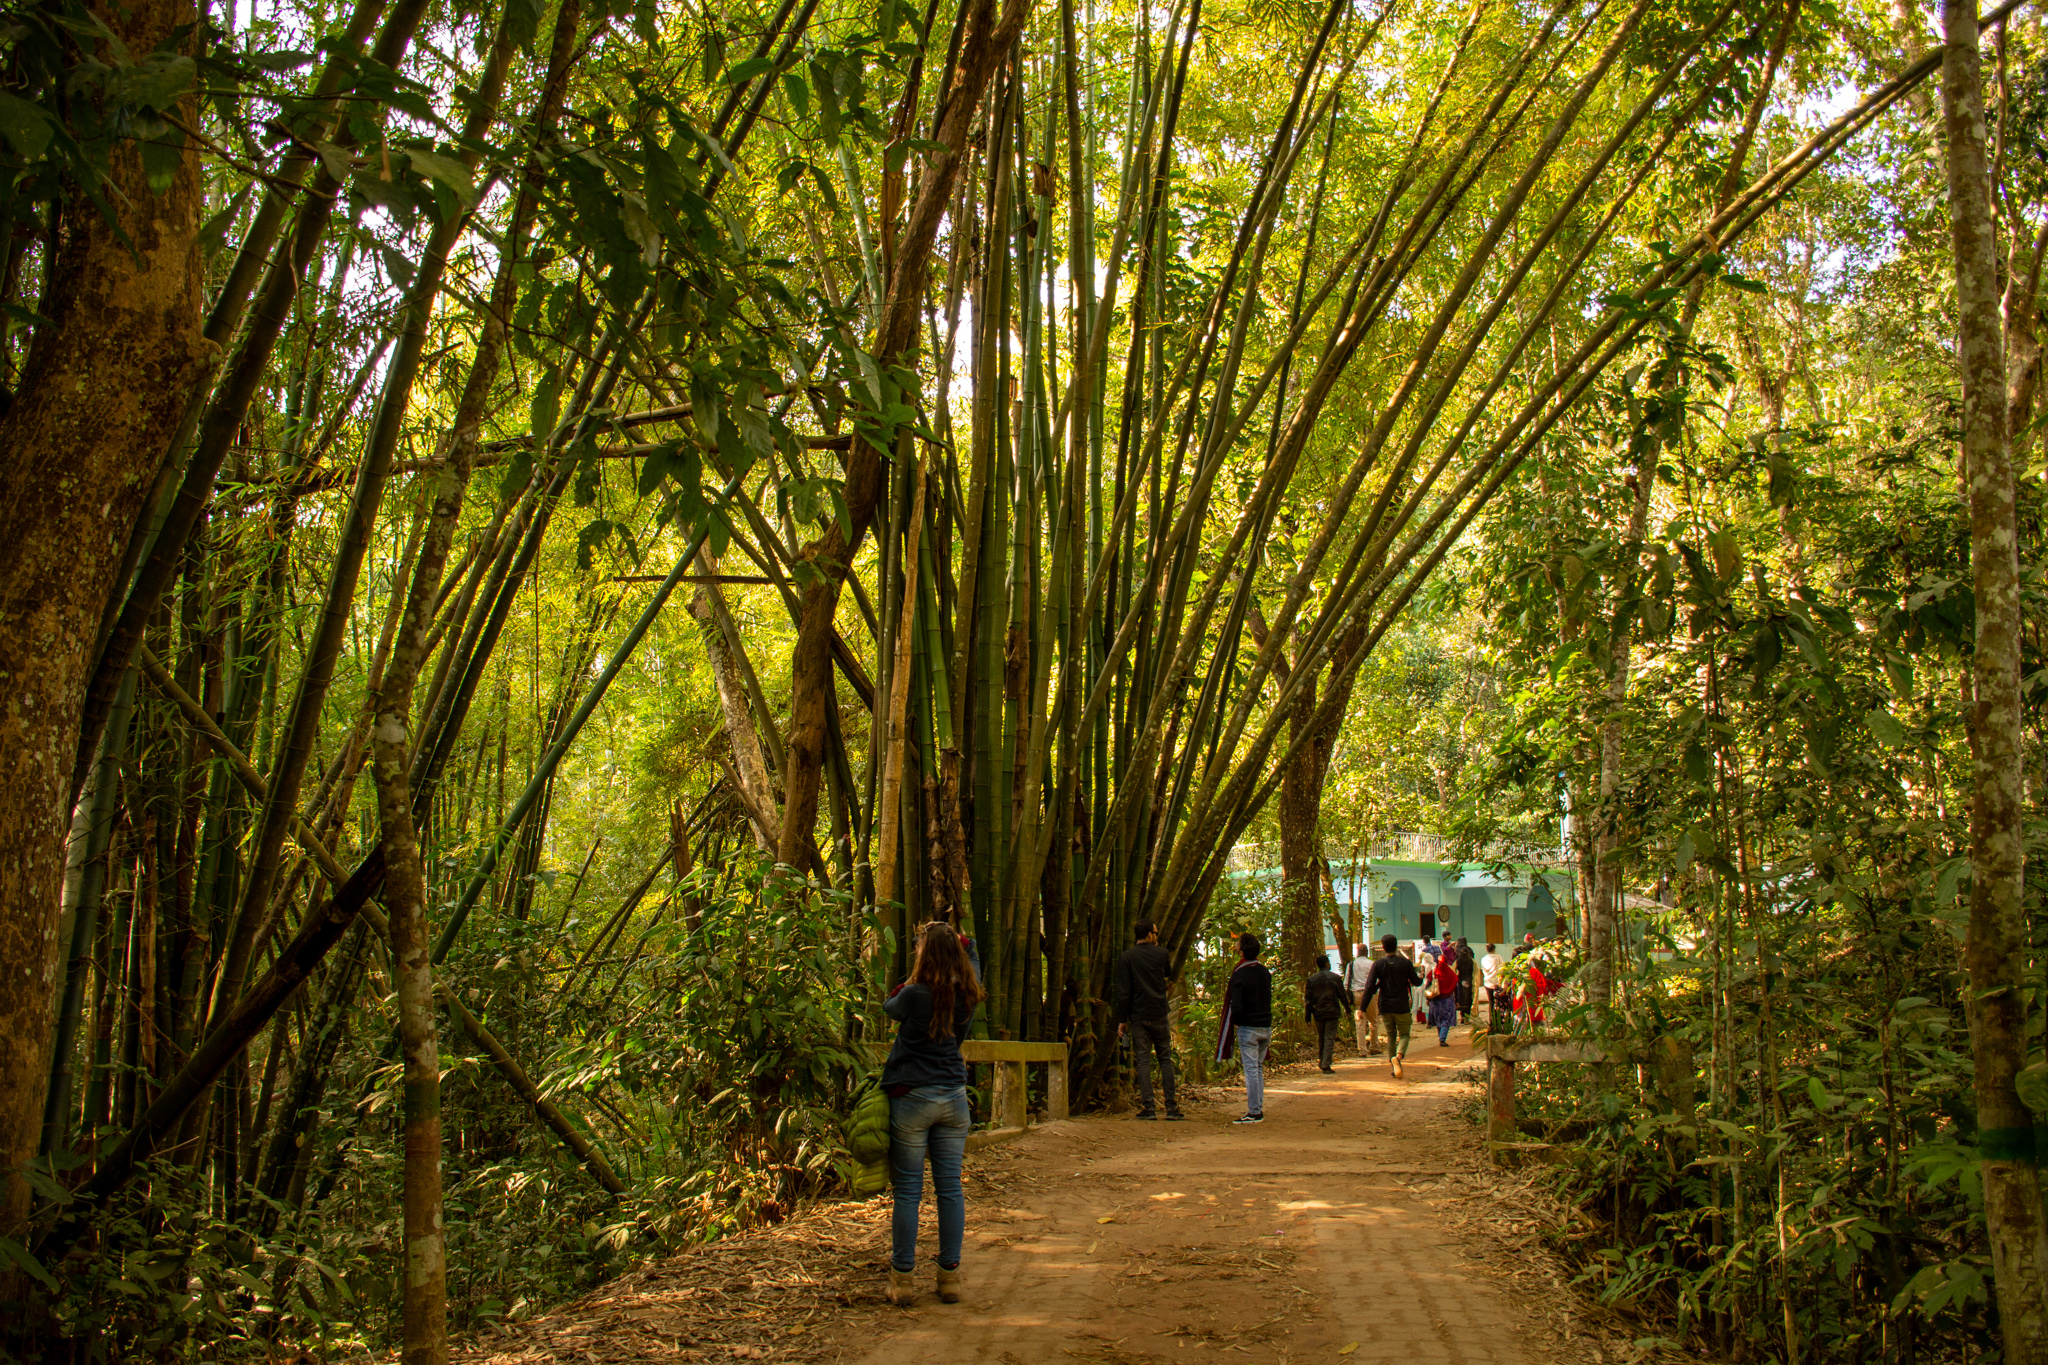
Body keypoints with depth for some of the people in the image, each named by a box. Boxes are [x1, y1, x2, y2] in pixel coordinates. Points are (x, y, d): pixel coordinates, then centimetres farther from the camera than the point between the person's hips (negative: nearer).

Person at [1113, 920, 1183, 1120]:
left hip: (1138, 1016, -1)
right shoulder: (1161, 954, 1)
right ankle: (1171, 1107, 5)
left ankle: (1148, 1108, -2)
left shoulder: (1126, 957, -2)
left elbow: (1123, 992, -6)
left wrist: (1121, 1020, -2)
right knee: (1166, 1059, 7)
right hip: (1160, 1014, 1)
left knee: (1143, 1061, 2)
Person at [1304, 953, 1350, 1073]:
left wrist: (1307, 1014, 8)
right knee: (1329, 1038, -2)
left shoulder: (1311, 979, 1)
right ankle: (1326, 1064, -9)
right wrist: (1347, 1009, 16)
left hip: (1318, 1013, 3)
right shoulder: (1335, 978, -3)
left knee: (1320, 1038, 17)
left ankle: (1321, 1061, 23)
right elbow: (1342, 995, 2)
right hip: (1332, 1012, -3)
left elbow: (1307, 999, 2)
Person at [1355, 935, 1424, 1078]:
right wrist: (1420, 976, 28)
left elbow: (1369, 987, -7)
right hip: (1402, 1006, -1)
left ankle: (1394, 1067, 13)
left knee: (1391, 1035, 14)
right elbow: (1416, 982, 4)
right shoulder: (1405, 963, -5)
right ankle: (1398, 1056, -22)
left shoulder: (1378, 965, -4)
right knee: (1404, 1034, 7)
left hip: (1385, 1007, 1)